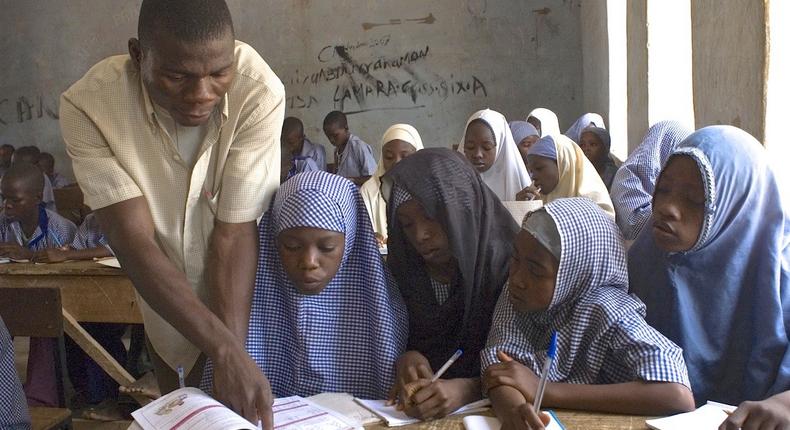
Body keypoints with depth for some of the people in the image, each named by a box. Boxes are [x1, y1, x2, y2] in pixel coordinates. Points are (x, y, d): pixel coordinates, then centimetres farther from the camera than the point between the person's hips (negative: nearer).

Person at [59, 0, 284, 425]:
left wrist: (232, 357, -34)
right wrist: (227, 352, -42)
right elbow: (133, 240, -34)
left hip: (236, 282, 0)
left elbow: (234, 234, -30)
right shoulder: (88, 105, -32)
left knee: (219, 407, 12)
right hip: (157, 282, 1)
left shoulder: (260, 91, -34)